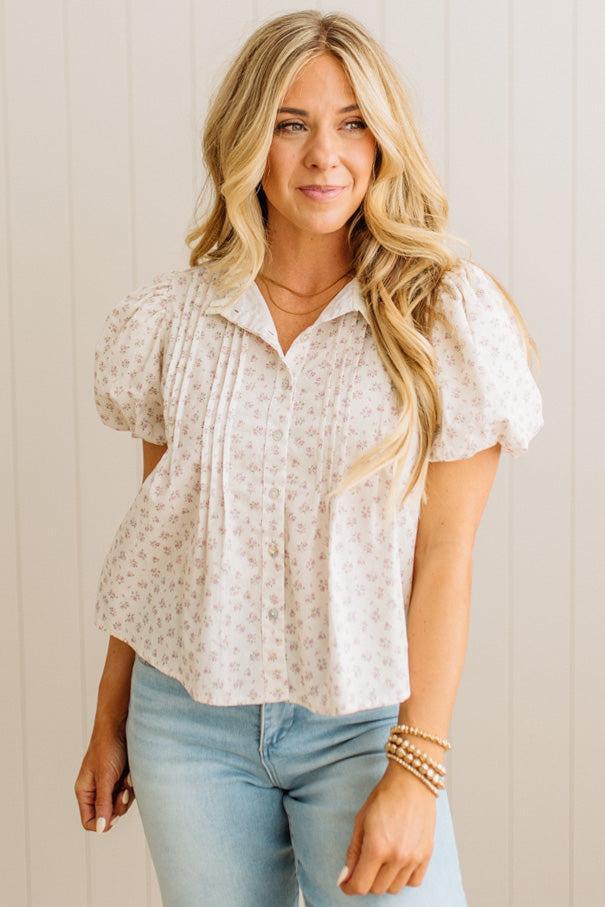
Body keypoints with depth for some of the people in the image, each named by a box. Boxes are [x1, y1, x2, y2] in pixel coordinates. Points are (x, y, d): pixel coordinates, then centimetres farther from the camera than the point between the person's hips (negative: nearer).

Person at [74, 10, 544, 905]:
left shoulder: (445, 315, -6)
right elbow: (154, 533, 9)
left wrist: (415, 770, -13)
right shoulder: (179, 318, 2)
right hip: (187, 720, 3)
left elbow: (445, 560, -9)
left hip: (361, 723, -2)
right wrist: (110, 721, 12)